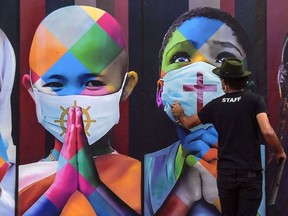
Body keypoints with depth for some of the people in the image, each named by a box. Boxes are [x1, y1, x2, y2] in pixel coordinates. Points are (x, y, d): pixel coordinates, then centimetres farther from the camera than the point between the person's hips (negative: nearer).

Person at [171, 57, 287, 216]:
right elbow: (267, 132, -21)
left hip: (225, 172, 3)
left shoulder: (216, 104, 2)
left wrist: (179, 113, 39)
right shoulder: (254, 100, -8)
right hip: (250, 173, -3)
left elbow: (188, 123, 17)